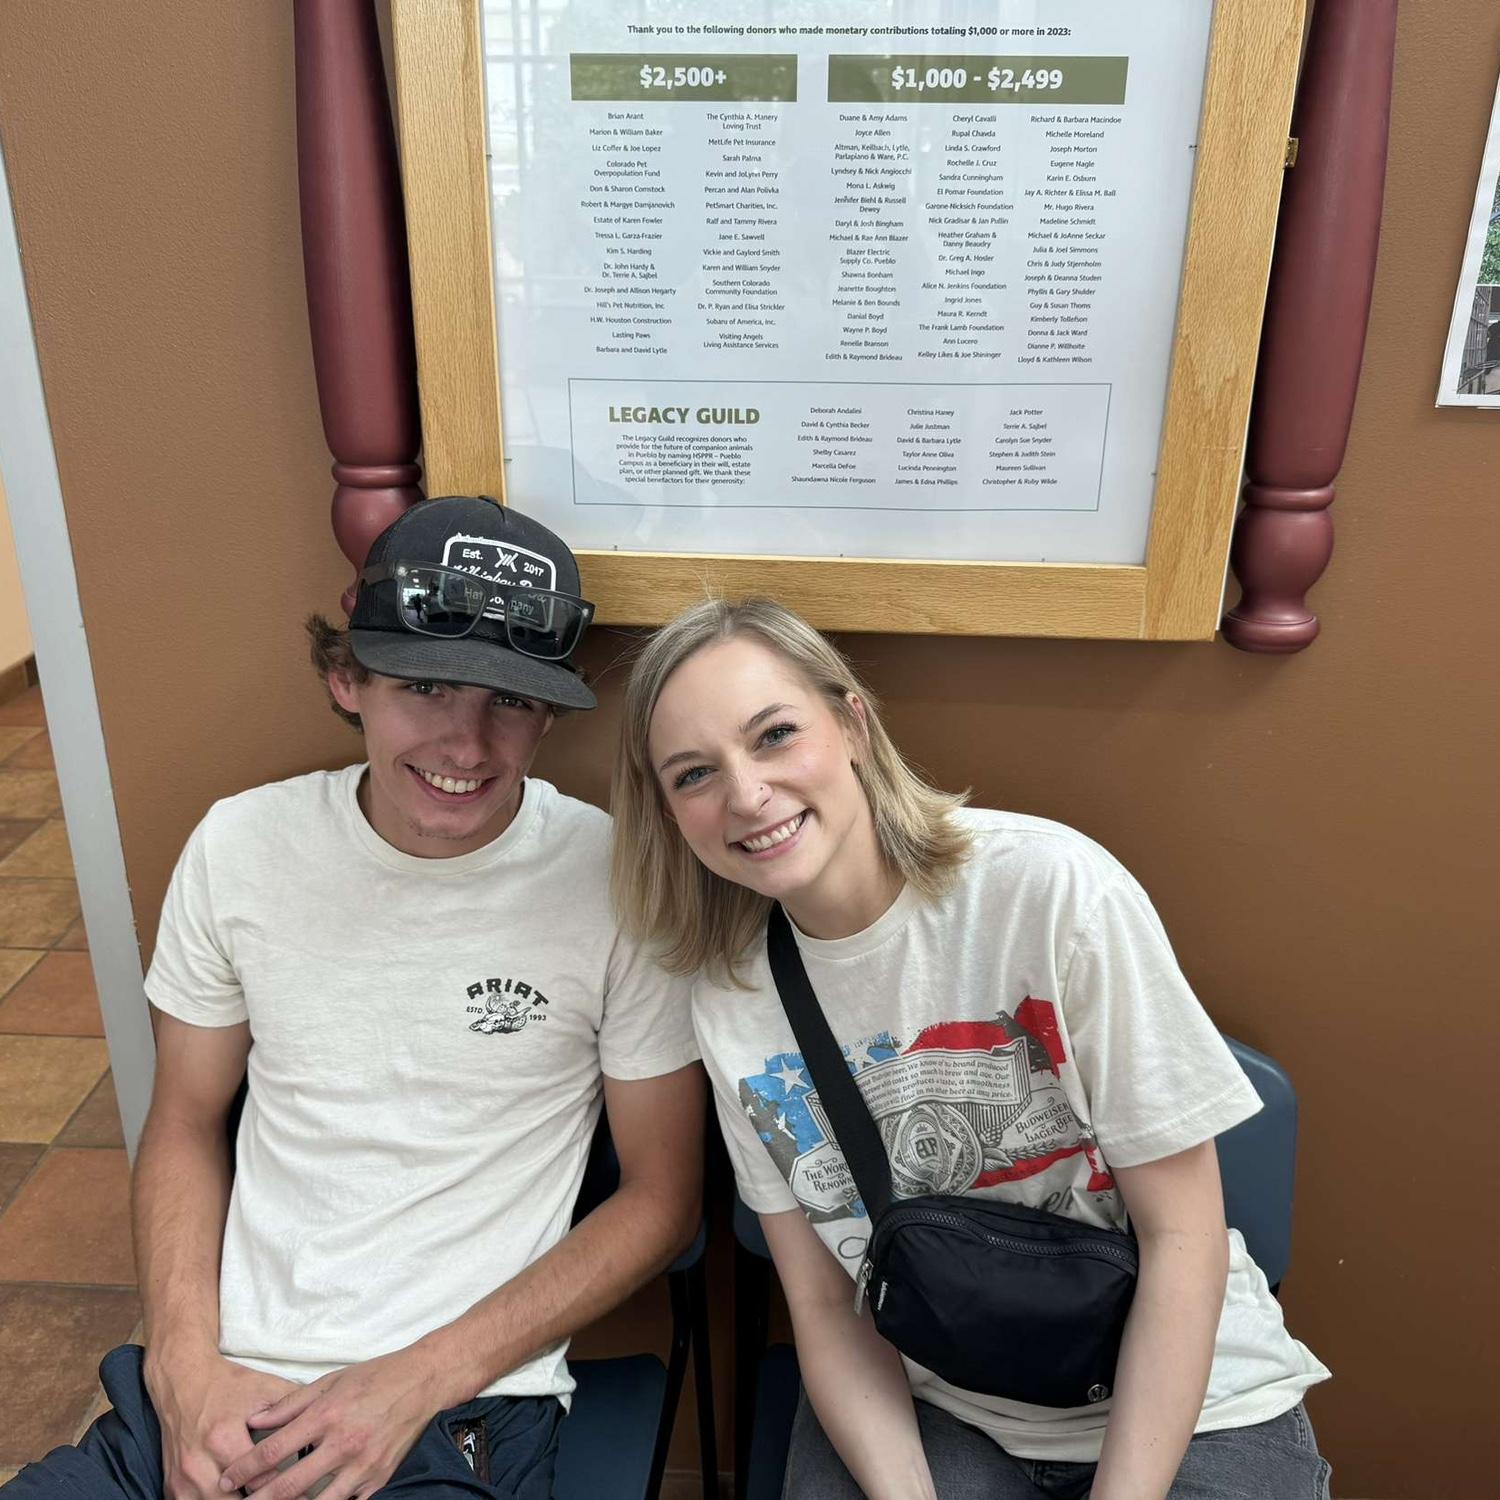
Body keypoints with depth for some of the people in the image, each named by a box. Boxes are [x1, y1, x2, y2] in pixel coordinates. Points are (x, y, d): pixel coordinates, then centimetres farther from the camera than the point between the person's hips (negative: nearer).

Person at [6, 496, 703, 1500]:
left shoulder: (616, 883, -13)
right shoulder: (240, 844, -3)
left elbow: (662, 1199, -5)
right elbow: (186, 1126, 8)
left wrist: (420, 1381, -10)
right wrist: (187, 1365, -5)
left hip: (464, 1417, -3)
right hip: (216, 1390, 4)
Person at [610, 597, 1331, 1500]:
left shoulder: (1050, 886, -21)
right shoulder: (729, 1003, -9)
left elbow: (1182, 1236, -14)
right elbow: (826, 1308, -2)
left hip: (1185, 1399, -1)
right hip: (932, 1408, 2)